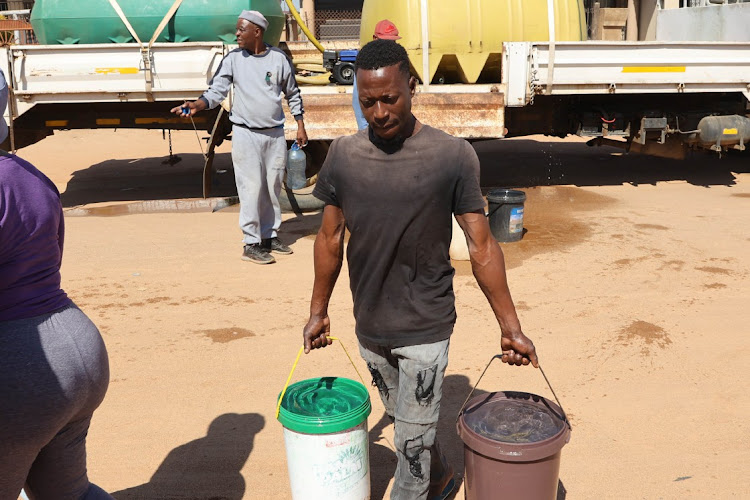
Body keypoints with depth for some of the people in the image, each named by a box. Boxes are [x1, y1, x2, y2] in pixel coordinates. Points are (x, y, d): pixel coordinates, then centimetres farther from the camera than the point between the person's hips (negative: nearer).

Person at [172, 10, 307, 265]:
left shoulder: (279, 58, 2)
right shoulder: (233, 59, -1)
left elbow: (293, 94, 11)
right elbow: (216, 91, -5)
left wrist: (300, 126, 9)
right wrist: (195, 105, -23)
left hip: (275, 133, 3)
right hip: (246, 134, -2)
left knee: (273, 188, 10)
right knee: (251, 189, -6)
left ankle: (270, 236, 23)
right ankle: (251, 244, 1)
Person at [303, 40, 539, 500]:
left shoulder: (453, 157, -13)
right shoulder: (344, 156, -3)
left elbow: (481, 246, -9)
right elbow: (331, 238, 7)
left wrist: (511, 327, -8)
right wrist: (319, 312, 12)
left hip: (425, 327, -4)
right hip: (370, 324, 4)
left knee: (413, 438, 5)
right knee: (404, 418, 23)